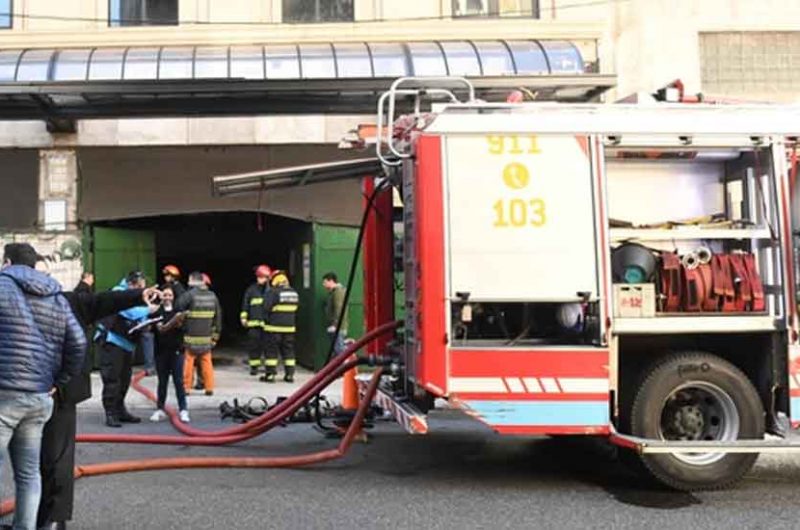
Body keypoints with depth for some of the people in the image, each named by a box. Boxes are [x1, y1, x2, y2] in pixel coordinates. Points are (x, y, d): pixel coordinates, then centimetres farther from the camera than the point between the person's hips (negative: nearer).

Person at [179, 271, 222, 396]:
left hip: (191, 336, -4)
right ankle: (209, 387, 12)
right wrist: (216, 334, 17)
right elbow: (218, 316, 11)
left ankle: (186, 387, 8)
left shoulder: (190, 295, -10)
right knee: (206, 362, 11)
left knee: (189, 362, 4)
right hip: (207, 337, 5)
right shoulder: (212, 296, 7)